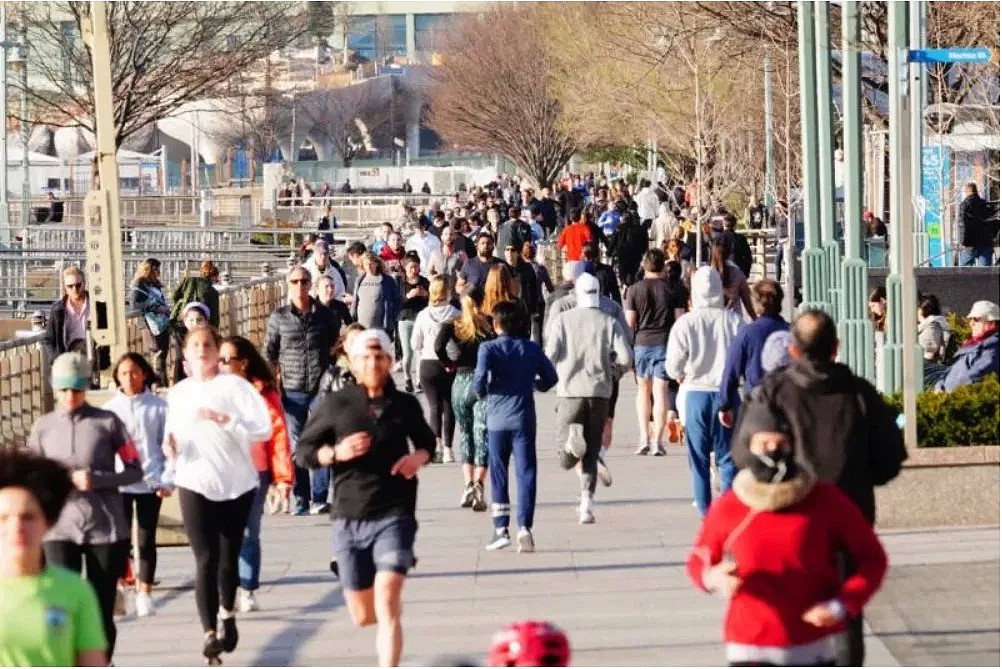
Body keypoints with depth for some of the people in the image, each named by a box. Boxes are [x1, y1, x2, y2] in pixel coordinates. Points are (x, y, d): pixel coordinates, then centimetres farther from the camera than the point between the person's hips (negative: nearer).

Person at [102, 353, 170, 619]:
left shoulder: (158, 407, 1)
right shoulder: (110, 409, 3)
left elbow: (167, 445, 3)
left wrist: (167, 481, -4)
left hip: (150, 483, 0)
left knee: (146, 540, 7)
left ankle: (145, 594, 14)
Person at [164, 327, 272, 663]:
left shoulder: (233, 385, -4)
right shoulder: (178, 392, 9)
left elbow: (263, 428, -13)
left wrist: (223, 419, -22)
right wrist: (170, 449, -1)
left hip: (236, 483, -1)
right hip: (195, 485, 1)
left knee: (229, 557, 12)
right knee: (205, 560, -10)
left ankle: (227, 614, 37)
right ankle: (210, 633, -15)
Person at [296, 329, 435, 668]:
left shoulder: (405, 405, 3)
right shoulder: (336, 404, -1)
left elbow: (427, 441, 22)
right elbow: (303, 451, 3)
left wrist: (419, 457, -1)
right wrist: (335, 453, -16)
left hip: (394, 516, -1)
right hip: (349, 519, 1)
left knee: (386, 603, -18)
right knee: (362, 615, 12)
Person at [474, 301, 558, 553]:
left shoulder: (488, 348, -5)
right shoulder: (532, 349, 4)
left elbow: (481, 375, -19)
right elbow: (550, 377, 9)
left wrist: (481, 392, 2)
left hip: (497, 418, -1)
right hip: (524, 419, 1)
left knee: (498, 475, 10)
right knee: (526, 473, -1)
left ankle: (501, 530, 11)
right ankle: (524, 527, -14)